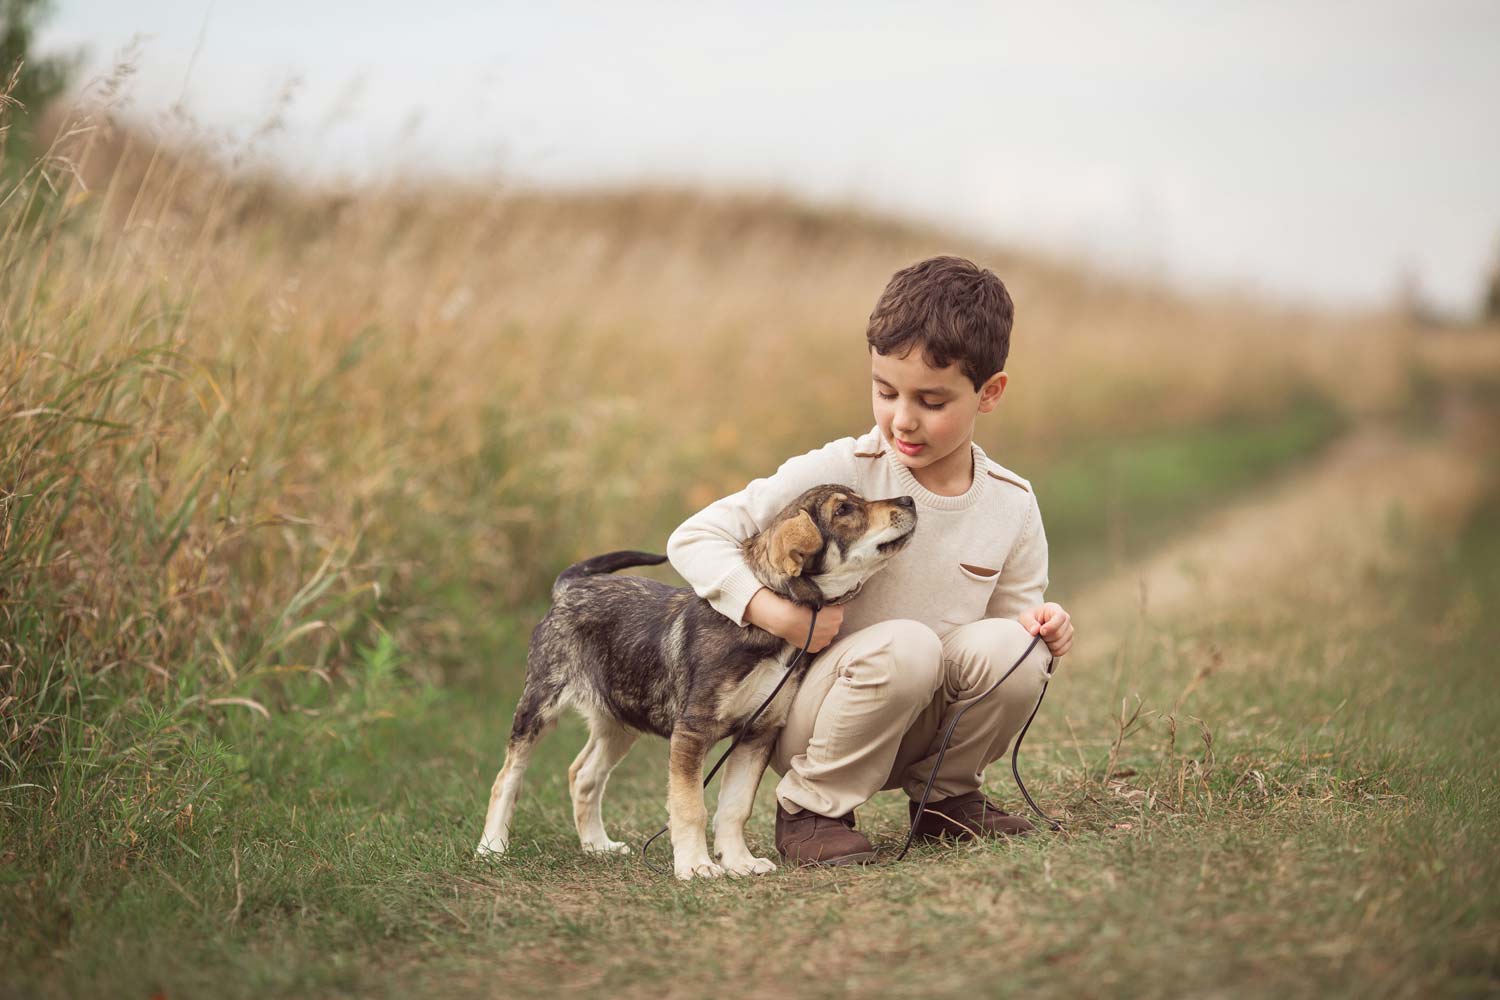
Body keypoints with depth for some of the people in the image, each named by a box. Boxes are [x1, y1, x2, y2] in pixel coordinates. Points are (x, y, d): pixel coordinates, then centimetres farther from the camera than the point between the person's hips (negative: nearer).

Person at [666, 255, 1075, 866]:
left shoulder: (1011, 504, -3)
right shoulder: (839, 474, -16)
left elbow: (1017, 612, 10)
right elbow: (695, 539, -17)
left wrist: (1040, 632, -14)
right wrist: (774, 612, -31)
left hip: (920, 722, 4)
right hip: (804, 718, -4)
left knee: (1008, 647, -24)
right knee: (904, 646, -33)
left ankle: (946, 796, 4)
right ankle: (810, 809, -11)